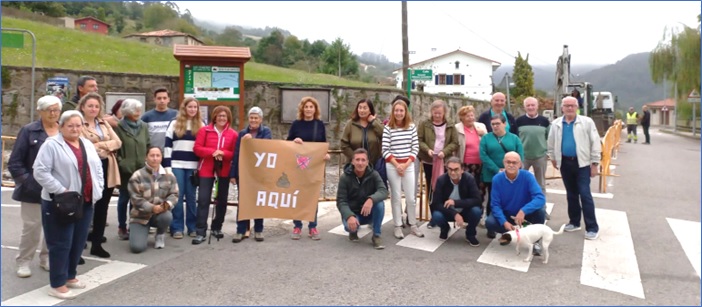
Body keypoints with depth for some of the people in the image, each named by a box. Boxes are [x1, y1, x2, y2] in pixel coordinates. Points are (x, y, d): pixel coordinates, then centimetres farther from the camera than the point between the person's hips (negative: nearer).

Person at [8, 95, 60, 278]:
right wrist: (25, 182, -11)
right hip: (35, 190, -3)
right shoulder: (29, 131, -3)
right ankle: (23, 262, 18)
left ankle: (46, 258, 27)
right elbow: (15, 162, -3)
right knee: (31, 227, 2)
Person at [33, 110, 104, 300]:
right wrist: (61, 191, -18)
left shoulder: (88, 145, 13)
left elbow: (98, 168, 17)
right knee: (61, 243, -1)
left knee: (79, 242, 13)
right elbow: (40, 172, -14)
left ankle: (69, 276, 29)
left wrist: (97, 189, 4)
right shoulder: (51, 145, -8)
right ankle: (57, 284, 8)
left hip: (85, 203, 7)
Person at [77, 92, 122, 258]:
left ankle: (97, 244, 21)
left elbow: (117, 142, 6)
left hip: (107, 169, 6)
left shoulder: (104, 124, 16)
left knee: (102, 207, 10)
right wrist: (97, 148, -7)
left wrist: (101, 145, -8)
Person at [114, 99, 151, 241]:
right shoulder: (119, 127, -4)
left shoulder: (143, 126, 9)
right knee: (124, 198, 7)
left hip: (142, 168, 3)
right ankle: (122, 228, 18)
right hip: (126, 170, -3)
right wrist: (121, 163, -13)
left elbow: (148, 146, 10)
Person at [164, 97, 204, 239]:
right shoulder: (174, 123, 5)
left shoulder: (201, 125, 9)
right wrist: (167, 166, -5)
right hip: (176, 165, -1)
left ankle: (192, 227, 14)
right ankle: (177, 228, 8)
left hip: (193, 166, 1)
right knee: (177, 196, 1)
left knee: (191, 197, 7)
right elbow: (167, 145, 2)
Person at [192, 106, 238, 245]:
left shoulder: (233, 134, 2)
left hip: (224, 171, 2)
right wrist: (212, 152, -18)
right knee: (203, 200, -7)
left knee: (222, 200, 11)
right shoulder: (204, 130, 1)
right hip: (206, 170, -2)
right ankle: (200, 232, -5)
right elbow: (197, 148, -4)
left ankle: (216, 227, 27)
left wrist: (223, 153, -18)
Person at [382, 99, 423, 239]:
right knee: (396, 197, 5)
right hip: (392, 166, -2)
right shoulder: (387, 128, -5)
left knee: (411, 197, 5)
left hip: (408, 165, 2)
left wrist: (406, 164, -7)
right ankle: (398, 227, 13)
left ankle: (413, 225, 19)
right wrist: (397, 165, -11)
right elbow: (385, 150, -7)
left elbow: (415, 147, 2)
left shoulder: (412, 127, 3)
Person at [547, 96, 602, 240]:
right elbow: (551, 143, 15)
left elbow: (595, 143, -6)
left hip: (582, 163, -4)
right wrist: (553, 158, 15)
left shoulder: (587, 122, -6)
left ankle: (592, 227, -1)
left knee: (585, 194, -7)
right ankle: (574, 222, 25)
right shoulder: (556, 124, 4)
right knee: (571, 194, 13)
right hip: (565, 163, 4)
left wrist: (595, 163, -7)